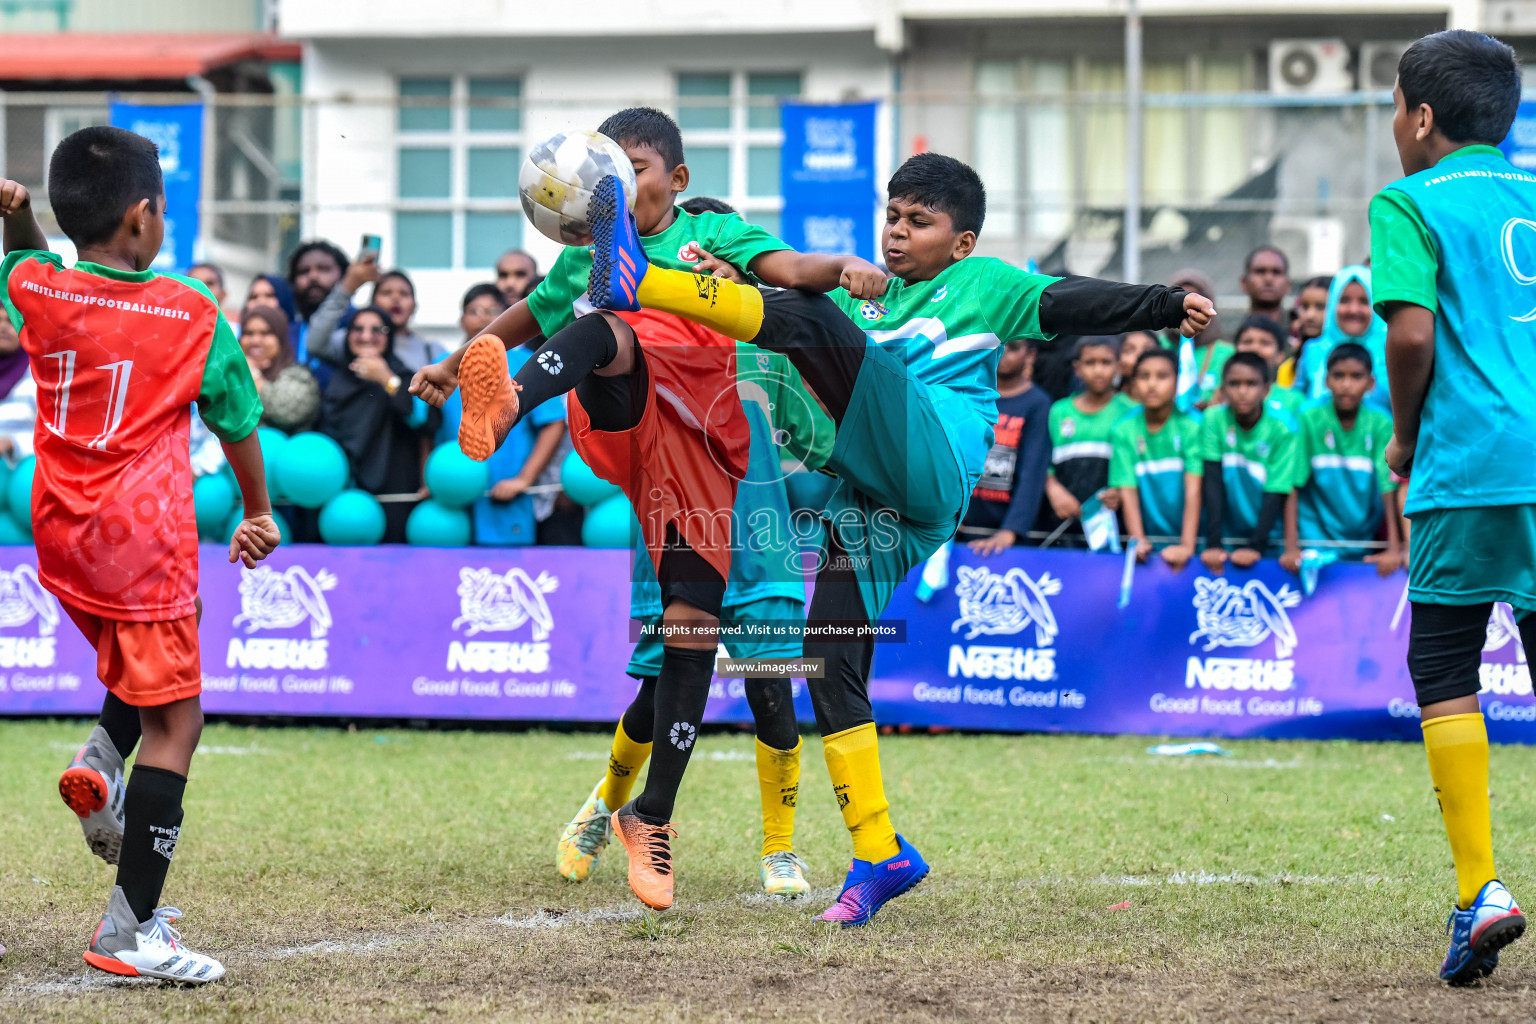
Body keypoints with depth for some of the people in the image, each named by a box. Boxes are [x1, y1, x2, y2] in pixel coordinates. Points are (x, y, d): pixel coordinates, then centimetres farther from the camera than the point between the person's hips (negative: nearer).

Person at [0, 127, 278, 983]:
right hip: (145, 537, -6)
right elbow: (238, 422, 7)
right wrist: (259, 511, 23)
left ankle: (103, 759, 5)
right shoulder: (195, 317, -8)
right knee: (174, 722, -2)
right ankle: (133, 932, -6)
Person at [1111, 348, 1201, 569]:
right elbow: (1128, 492, -4)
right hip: (1149, 541, 2)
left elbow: (1193, 489, -10)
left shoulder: (1192, 426, -4)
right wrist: (1138, 541, -19)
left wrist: (1187, 546, -20)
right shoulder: (1123, 432, 1)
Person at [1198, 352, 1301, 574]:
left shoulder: (1281, 429, -9)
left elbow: (1275, 493, -11)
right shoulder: (1214, 420, -6)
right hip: (1227, 536, 1)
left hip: (1269, 538, -1)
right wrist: (1213, 544, -18)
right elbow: (1212, 483, -11)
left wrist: (1257, 546, -20)